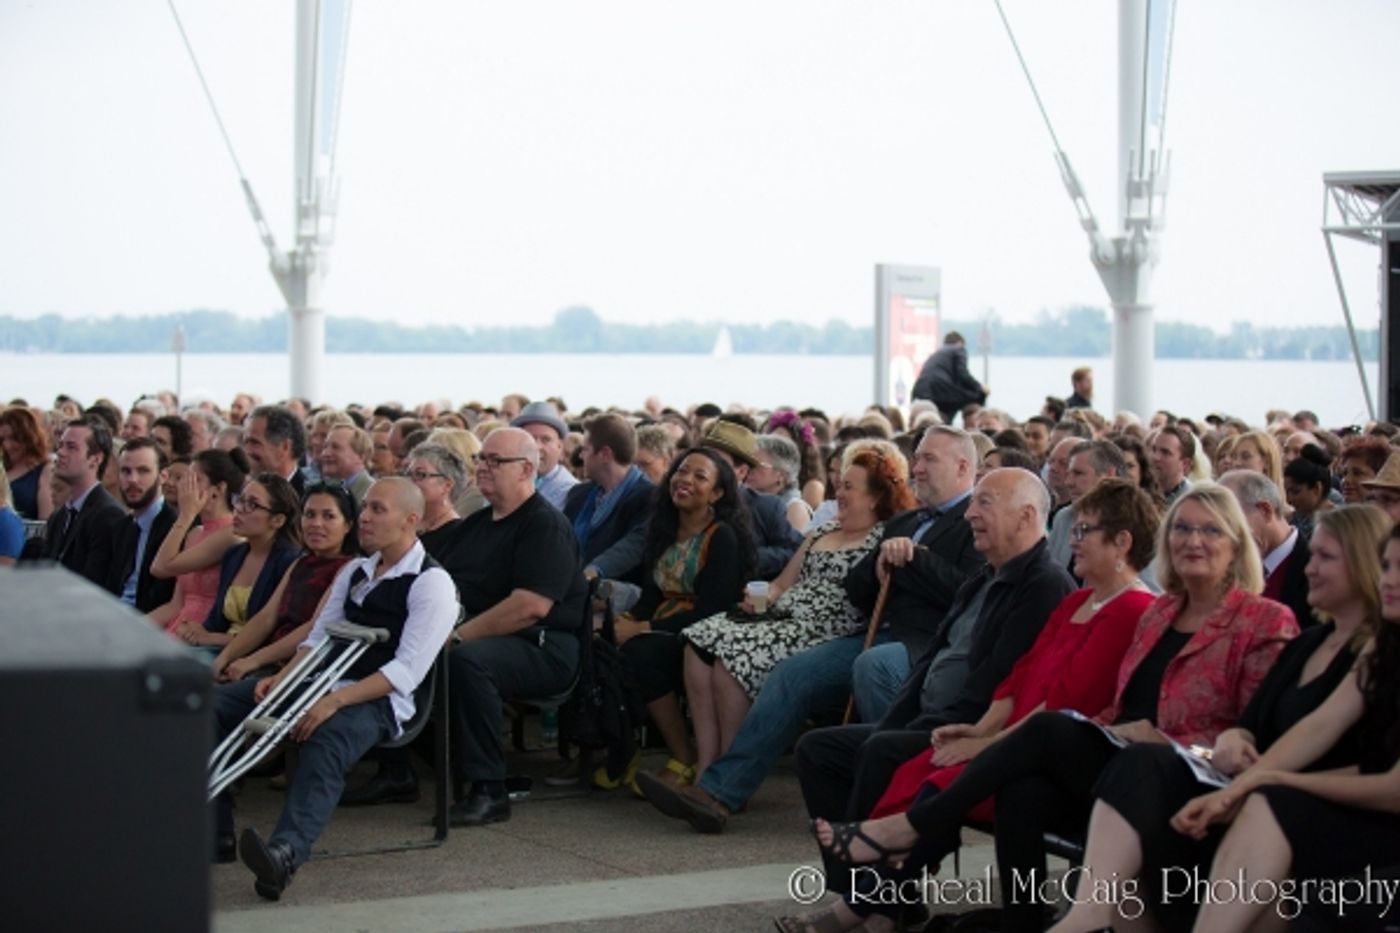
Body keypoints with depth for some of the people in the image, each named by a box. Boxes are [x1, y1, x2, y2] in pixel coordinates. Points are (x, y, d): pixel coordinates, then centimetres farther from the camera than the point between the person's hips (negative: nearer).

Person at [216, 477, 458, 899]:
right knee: (217, 703, -5)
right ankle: (213, 829, -11)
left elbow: (406, 671, -17)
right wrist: (281, 678, -1)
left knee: (327, 736, -41)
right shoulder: (355, 570, 17)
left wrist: (335, 702, -26)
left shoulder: (431, 583, -8)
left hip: (380, 700, -8)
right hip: (326, 682, 8)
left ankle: (285, 852, -58)